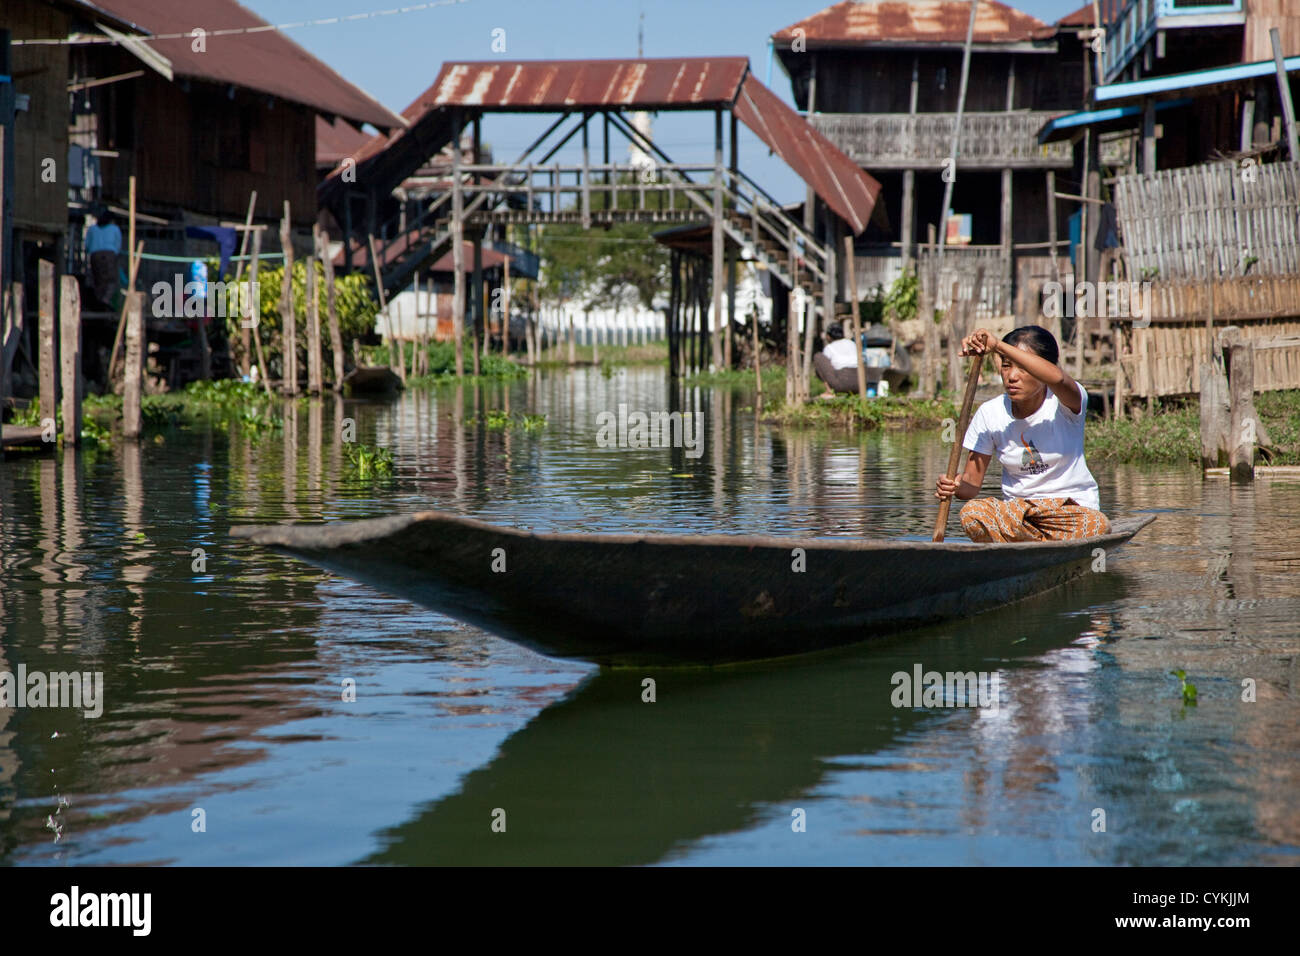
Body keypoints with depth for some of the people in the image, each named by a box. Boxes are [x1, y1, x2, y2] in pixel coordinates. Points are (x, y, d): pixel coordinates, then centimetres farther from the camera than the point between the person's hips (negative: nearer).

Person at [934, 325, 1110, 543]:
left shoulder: (1067, 401, -10)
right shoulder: (990, 414, -1)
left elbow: (1056, 378, -37)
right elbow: (972, 482, -1)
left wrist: (998, 346, -39)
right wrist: (955, 487, -26)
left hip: (1074, 510, -2)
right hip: (1015, 510, 2)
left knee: (1097, 526, -37)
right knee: (971, 513, -30)